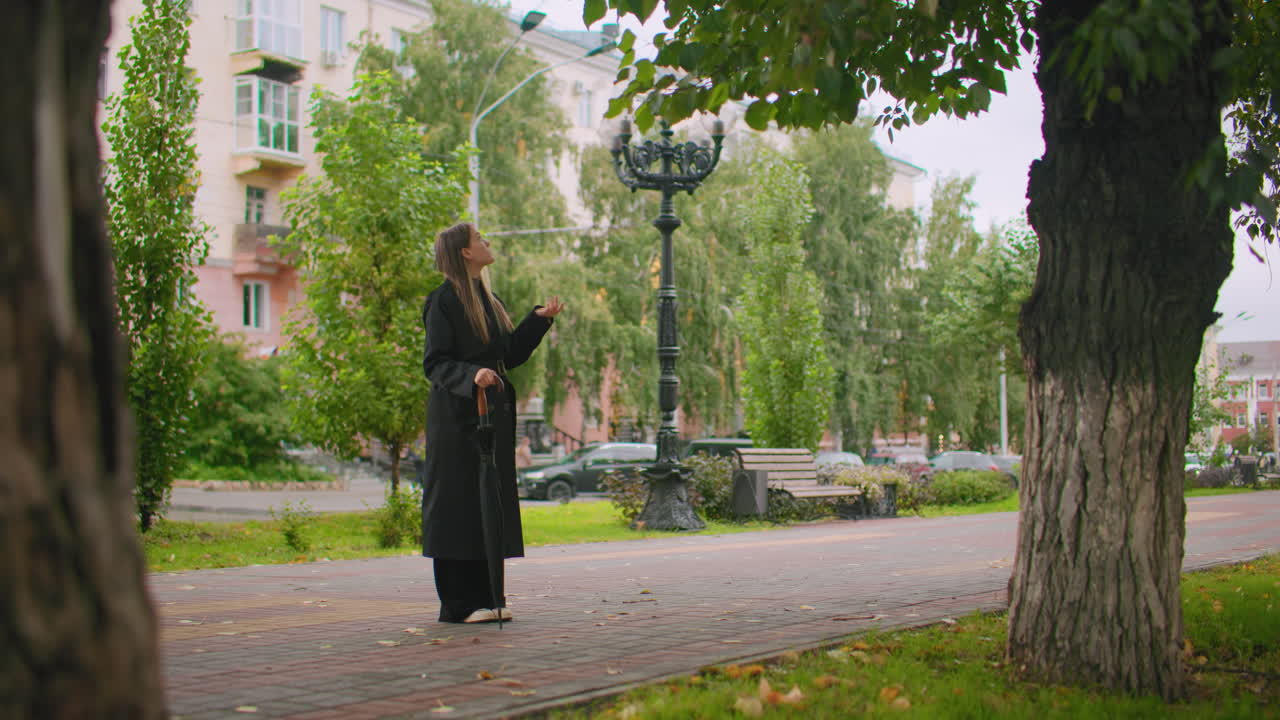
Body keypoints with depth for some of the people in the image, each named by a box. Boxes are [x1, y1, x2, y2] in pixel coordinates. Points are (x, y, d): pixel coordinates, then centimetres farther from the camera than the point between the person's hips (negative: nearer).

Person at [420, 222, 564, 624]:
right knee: (460, 504, -6)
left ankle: (486, 598, 14)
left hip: (493, 413, 9)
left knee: (491, 504, 8)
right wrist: (472, 375, -29)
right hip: (458, 414, -9)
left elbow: (510, 355, 18)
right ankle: (458, 604, 0)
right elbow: (435, 363, -13)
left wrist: (539, 319, 11)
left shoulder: (487, 300, 18)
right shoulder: (444, 301, -8)